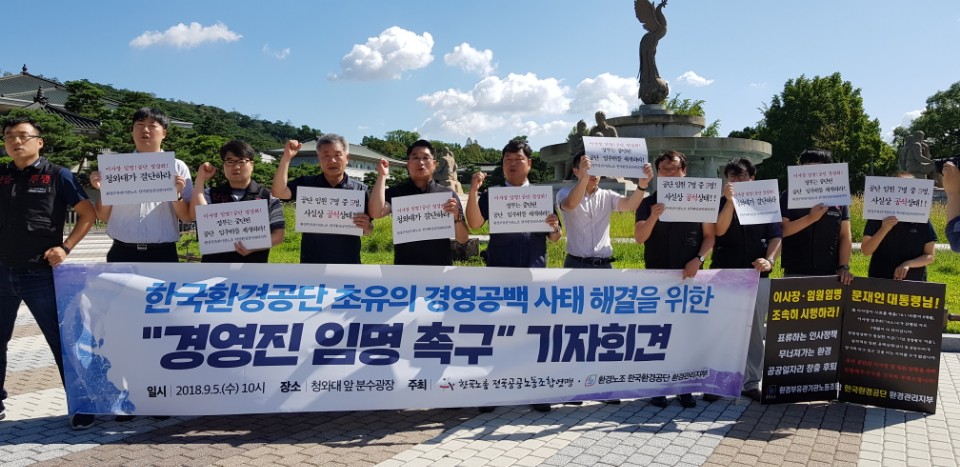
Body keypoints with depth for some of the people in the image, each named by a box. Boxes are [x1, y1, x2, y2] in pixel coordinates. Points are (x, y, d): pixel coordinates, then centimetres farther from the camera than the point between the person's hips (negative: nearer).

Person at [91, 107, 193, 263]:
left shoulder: (177, 167, 6)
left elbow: (187, 217, 3)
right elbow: (104, 216, 12)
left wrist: (177, 194, -14)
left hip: (162, 254, -1)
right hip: (122, 253, 1)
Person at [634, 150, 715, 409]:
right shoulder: (649, 203, 3)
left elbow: (710, 236, 5)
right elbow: (639, 238, -7)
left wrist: (698, 259, -11)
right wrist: (653, 217, -24)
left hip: (689, 275, 1)